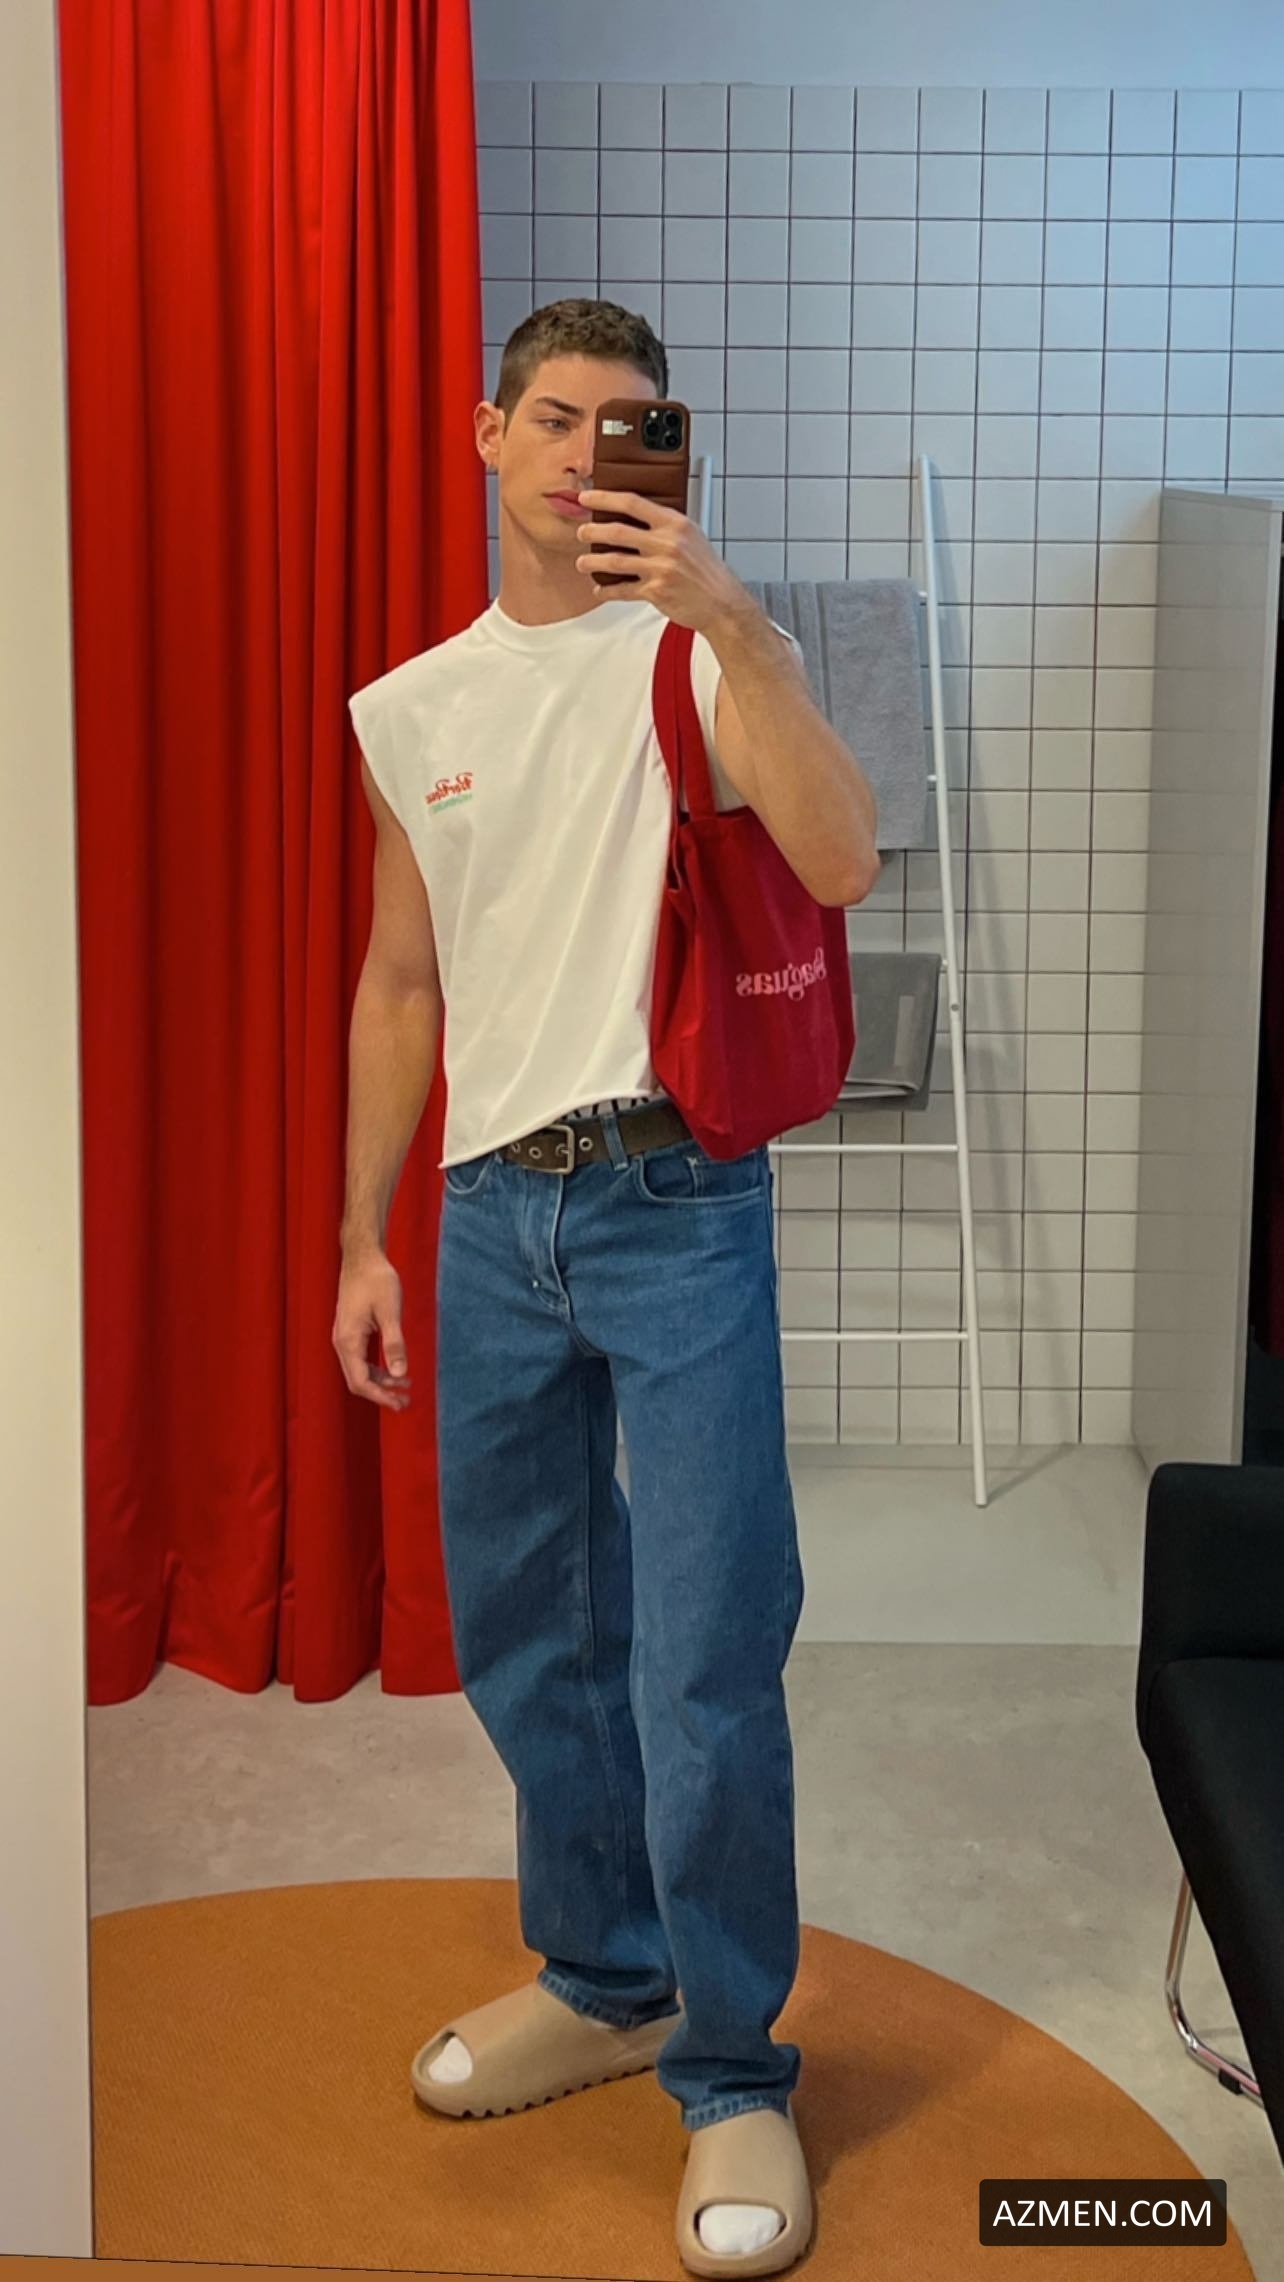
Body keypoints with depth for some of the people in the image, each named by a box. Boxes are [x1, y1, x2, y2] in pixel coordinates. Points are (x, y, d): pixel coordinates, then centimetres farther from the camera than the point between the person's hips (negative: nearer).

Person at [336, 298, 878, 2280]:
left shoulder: (703, 653, -1)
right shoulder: (410, 711, 12)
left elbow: (843, 863, -19)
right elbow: (401, 990, 16)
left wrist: (730, 614, -25)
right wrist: (363, 1240, 14)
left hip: (676, 1203, -5)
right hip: (491, 1212, 5)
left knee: (705, 1660, -4)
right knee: (519, 1633, 15)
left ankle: (734, 2073, 15)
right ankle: (602, 1982, 36)